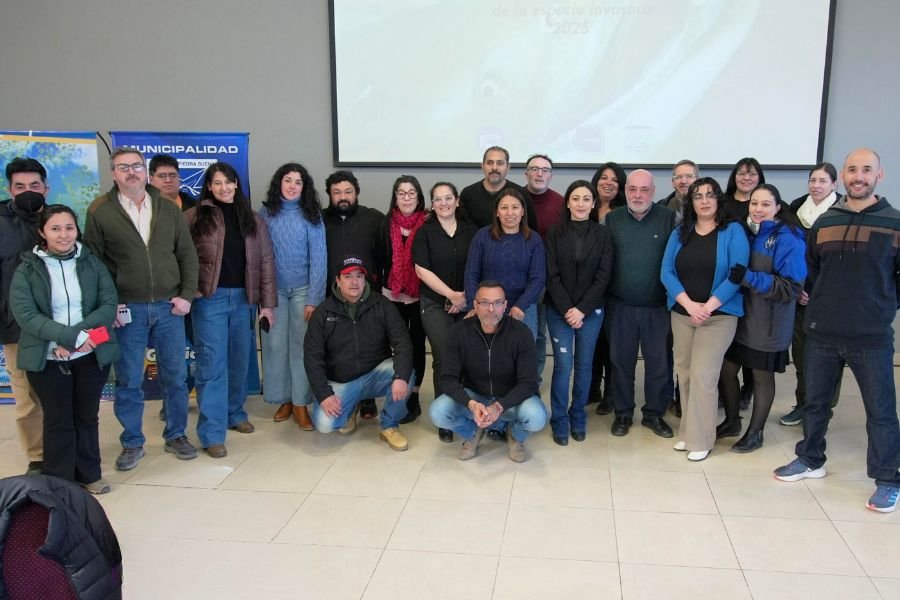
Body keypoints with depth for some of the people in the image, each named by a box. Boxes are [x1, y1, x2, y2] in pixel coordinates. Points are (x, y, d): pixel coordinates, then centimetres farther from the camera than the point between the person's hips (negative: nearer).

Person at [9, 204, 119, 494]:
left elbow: (109, 305, -4)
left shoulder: (92, 263, 2)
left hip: (91, 355, 2)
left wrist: (78, 333, -20)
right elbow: (25, 314, -13)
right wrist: (71, 335, -24)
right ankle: (59, 482, 20)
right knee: (58, 421, 8)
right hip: (47, 359, -2)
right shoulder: (27, 270, -3)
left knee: (87, 416, 13)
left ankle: (89, 475, 26)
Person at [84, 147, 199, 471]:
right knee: (128, 381, 6)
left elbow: (187, 254, 8)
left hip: (169, 307, 2)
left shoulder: (168, 208, 6)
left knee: (175, 376, 9)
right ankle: (132, 443, 22)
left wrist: (186, 294, -1)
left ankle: (176, 435, 25)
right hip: (127, 310, -2)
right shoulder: (100, 211, -1)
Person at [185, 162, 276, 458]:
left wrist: (267, 303, 1)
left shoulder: (252, 219, 8)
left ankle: (235, 413, 32)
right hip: (209, 298, -3)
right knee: (212, 364, -3)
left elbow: (265, 262, 6)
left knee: (240, 361, 12)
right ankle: (212, 433, 2)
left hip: (243, 298, 3)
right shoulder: (195, 217, 0)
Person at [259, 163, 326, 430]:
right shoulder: (266, 213, 4)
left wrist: (314, 298, -9)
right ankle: (283, 400, 14)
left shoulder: (312, 216, 0)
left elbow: (318, 258, -3)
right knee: (275, 345, 2)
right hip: (273, 289, 1)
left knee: (302, 345, -2)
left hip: (302, 289, -1)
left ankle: (300, 403, 4)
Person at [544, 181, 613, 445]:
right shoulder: (555, 233, 0)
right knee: (563, 365, -3)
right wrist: (567, 309, -13)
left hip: (591, 311, 1)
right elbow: (552, 276, -4)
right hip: (559, 310, -1)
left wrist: (582, 310, -11)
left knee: (584, 365, 7)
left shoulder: (603, 235, 1)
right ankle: (559, 422, 10)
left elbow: (603, 277, -3)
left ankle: (578, 418, 23)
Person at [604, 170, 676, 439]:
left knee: (658, 361, 8)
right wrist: (602, 297, -3)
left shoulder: (669, 219, -3)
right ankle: (623, 413, 25)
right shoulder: (612, 219, 2)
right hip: (620, 305, 1)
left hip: (657, 306, -1)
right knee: (621, 361, 11)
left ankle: (654, 413, 24)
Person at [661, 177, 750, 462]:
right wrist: (689, 304, -14)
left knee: (703, 374, -8)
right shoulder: (679, 233, 7)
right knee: (685, 373, 7)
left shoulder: (733, 231, -3)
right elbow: (666, 272, 0)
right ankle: (687, 432, 20)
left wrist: (708, 306, -18)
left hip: (719, 315, -4)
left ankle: (701, 439, 4)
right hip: (682, 313, 4)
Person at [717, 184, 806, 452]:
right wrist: (734, 277, -7)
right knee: (727, 369, 11)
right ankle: (731, 421, 33)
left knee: (761, 376, 9)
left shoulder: (788, 240, -14)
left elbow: (792, 287, -19)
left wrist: (749, 278, -28)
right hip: (738, 315, 5)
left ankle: (755, 432, 26)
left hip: (768, 322, -5)